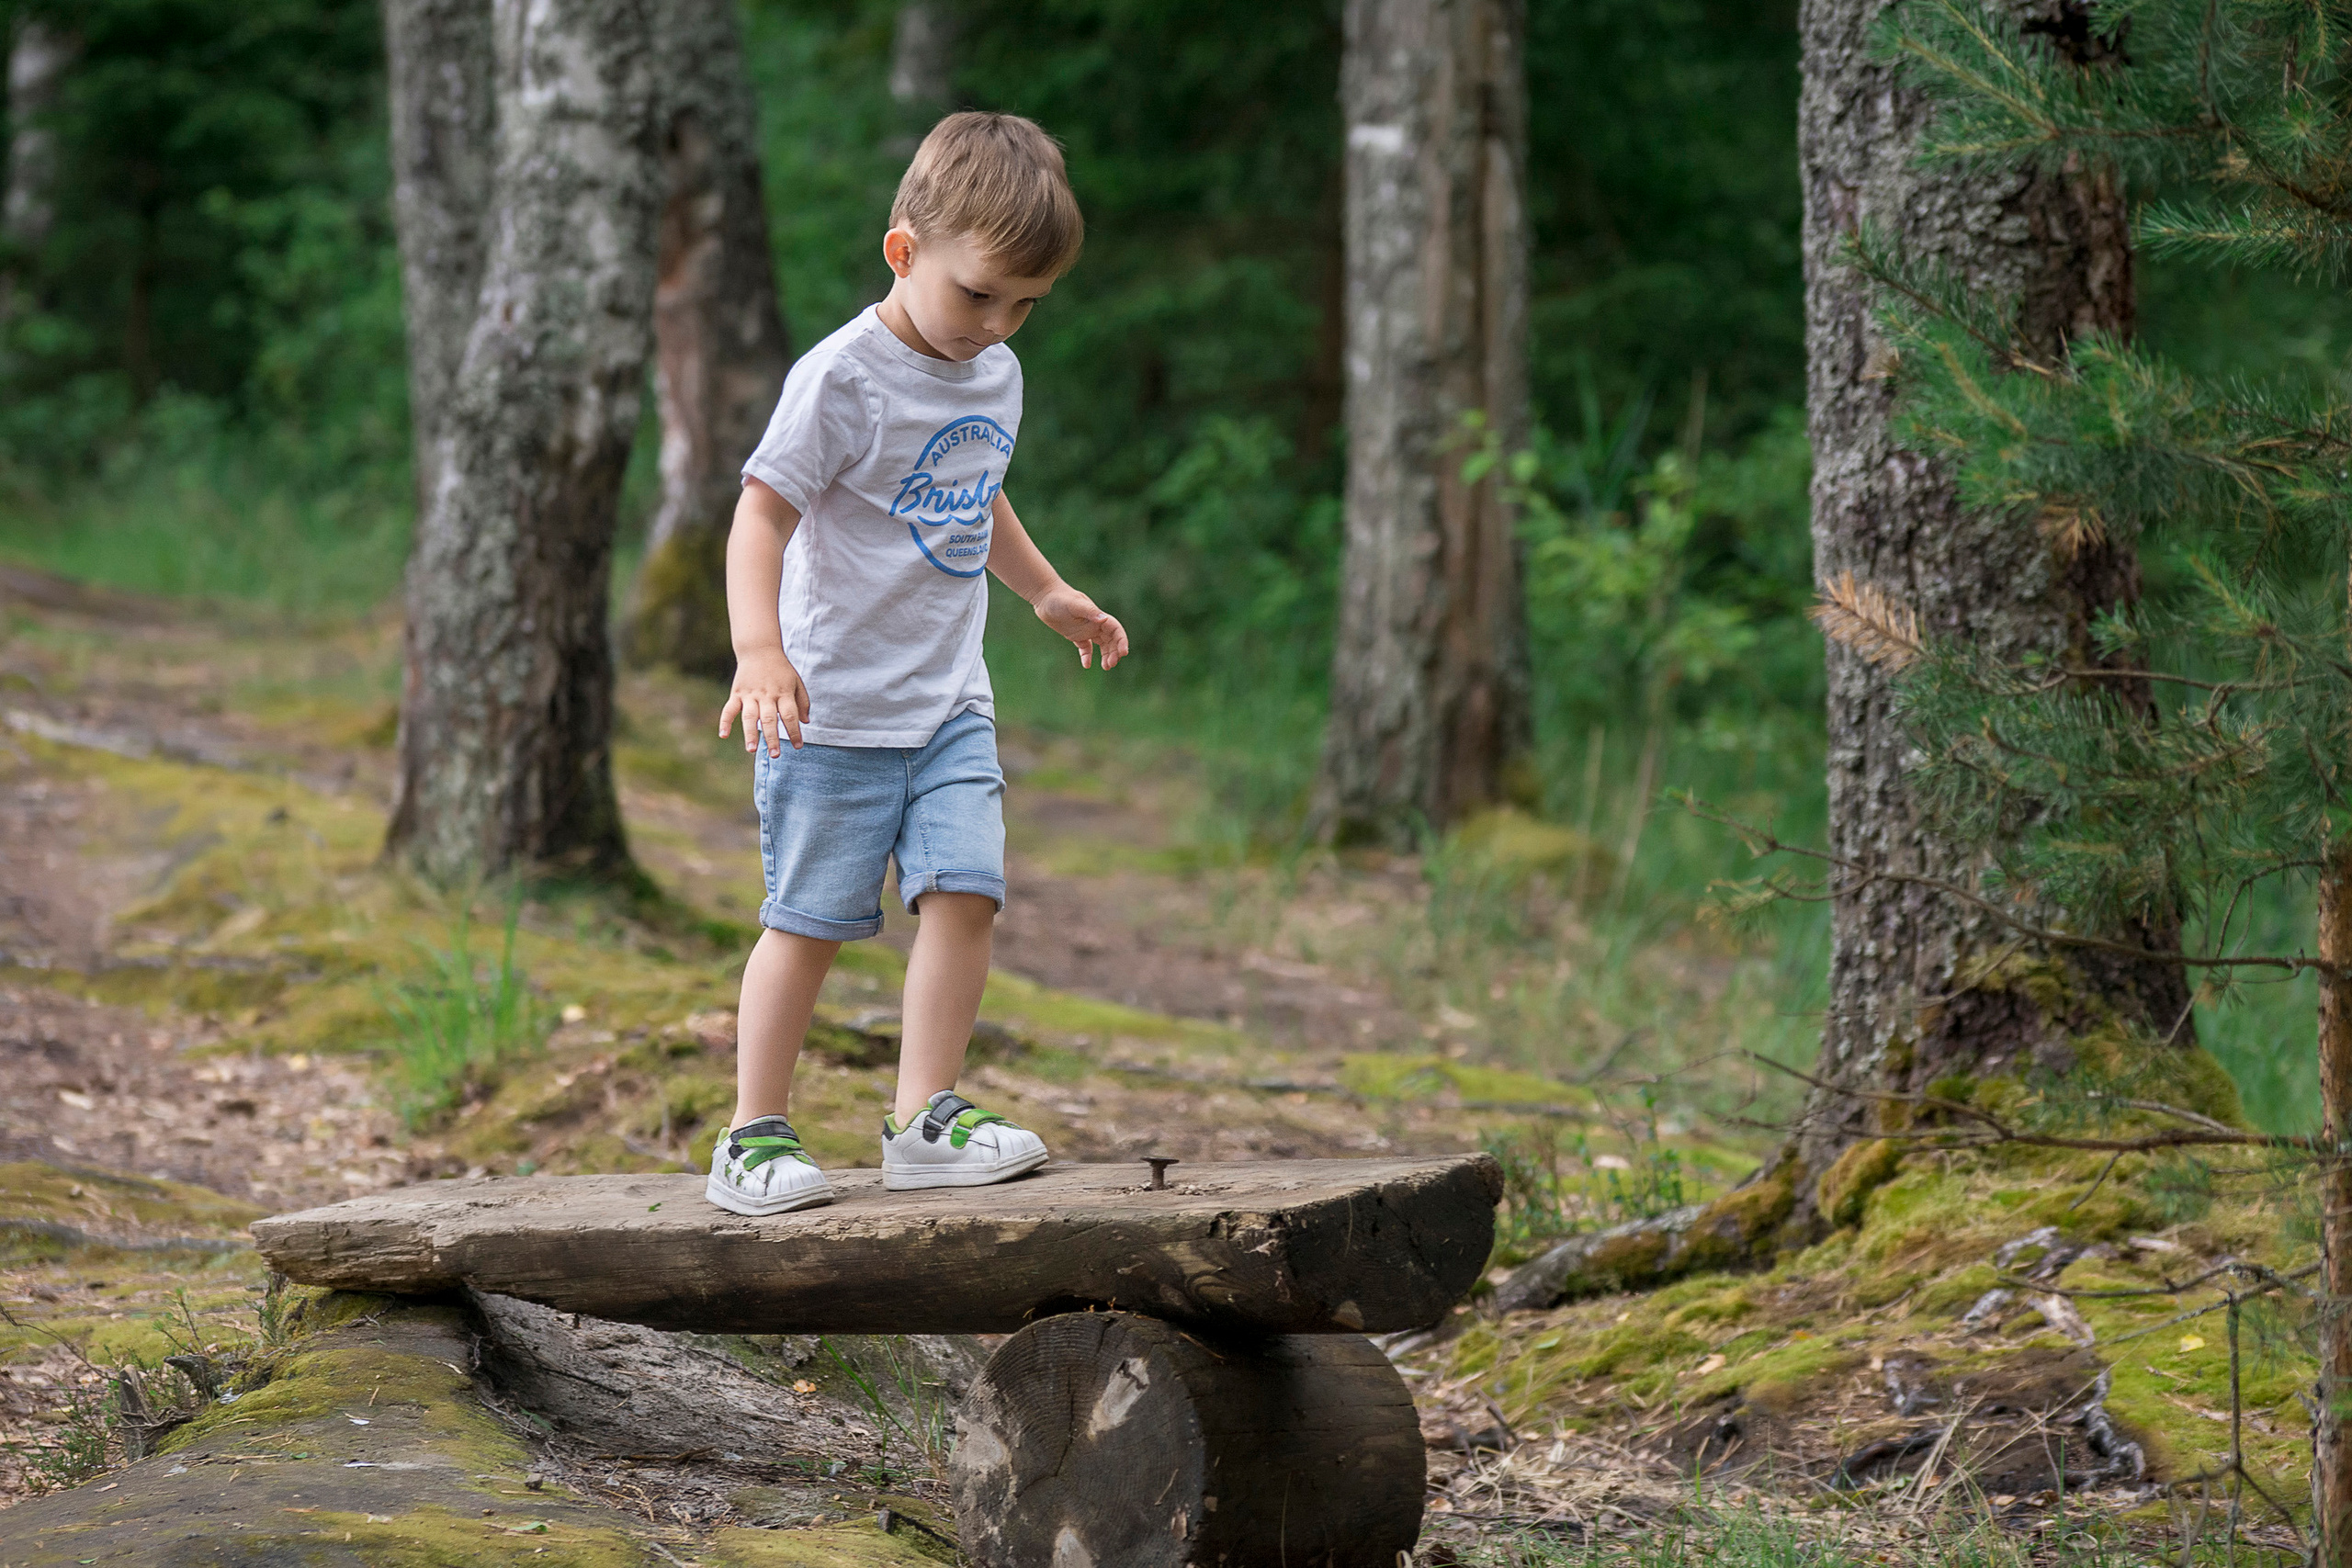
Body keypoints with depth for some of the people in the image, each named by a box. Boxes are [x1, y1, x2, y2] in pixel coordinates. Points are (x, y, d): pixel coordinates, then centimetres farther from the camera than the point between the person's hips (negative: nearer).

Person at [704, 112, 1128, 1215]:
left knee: (964, 893, -6)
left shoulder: (996, 376, 8)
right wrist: (760, 650, -31)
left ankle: (925, 1117, 0)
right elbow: (763, 514, -19)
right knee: (809, 919, -2)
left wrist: (1048, 594, 34)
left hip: (949, 704, 6)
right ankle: (754, 1136, 8)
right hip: (835, 707, -6)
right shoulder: (843, 379, -16)